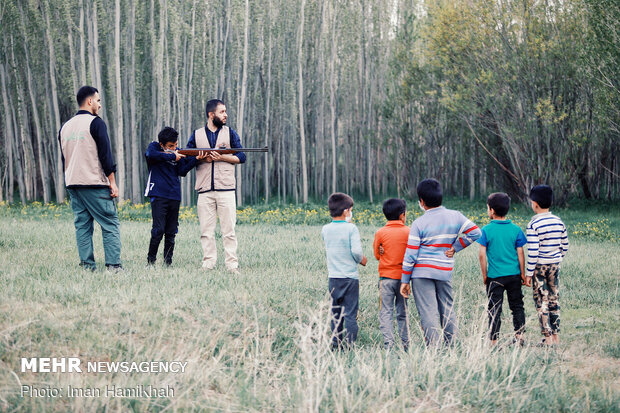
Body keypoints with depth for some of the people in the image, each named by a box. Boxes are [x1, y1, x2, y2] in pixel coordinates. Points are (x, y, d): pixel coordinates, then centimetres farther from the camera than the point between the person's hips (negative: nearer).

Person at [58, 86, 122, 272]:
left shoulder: (65, 127, 15)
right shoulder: (95, 122, -7)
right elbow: (105, 154, -10)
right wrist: (112, 182, -7)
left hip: (72, 185, 7)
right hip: (95, 184, -7)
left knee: (82, 226, 8)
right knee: (110, 225, -5)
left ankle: (87, 265, 4)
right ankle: (113, 265, -12)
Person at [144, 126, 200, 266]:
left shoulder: (177, 153, 14)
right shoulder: (154, 147, 3)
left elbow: (182, 171, 3)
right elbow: (151, 154, -22)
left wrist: (196, 158, -12)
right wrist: (172, 156, -16)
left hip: (174, 197, 5)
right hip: (159, 195, -5)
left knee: (171, 232, 5)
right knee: (158, 230, -12)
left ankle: (168, 263, 10)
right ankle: (150, 261, -3)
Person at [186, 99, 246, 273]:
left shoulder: (230, 133, 11)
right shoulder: (196, 135, 12)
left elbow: (241, 157, 7)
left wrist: (222, 157, -8)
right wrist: (201, 158, -7)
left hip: (225, 189, -1)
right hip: (205, 191, 1)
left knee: (229, 230, -4)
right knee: (206, 231, 2)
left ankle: (232, 264, -2)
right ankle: (208, 262, 7)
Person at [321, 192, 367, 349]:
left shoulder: (325, 230, 4)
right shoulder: (351, 228, -11)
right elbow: (356, 251, -18)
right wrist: (362, 260, 2)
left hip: (333, 277, 5)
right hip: (350, 277, -4)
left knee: (335, 313, 14)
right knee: (350, 313, 0)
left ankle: (335, 344, 15)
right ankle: (349, 344, -2)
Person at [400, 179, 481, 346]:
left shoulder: (419, 223, -6)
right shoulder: (455, 216, 4)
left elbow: (410, 255, -7)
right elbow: (475, 232, -2)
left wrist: (405, 281, -1)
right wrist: (455, 247, 4)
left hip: (422, 273, -4)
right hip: (446, 272, 4)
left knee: (428, 313, -5)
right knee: (447, 311, 15)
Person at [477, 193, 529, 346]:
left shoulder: (486, 230, -7)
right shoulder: (515, 229, 0)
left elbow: (482, 254, -8)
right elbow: (520, 254, 1)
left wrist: (484, 275, 1)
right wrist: (523, 274, 9)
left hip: (495, 276, -2)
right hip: (514, 275, 2)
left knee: (495, 309, 3)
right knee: (517, 306, 14)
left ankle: (494, 341, 2)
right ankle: (519, 336, 15)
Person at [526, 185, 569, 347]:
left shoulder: (534, 225, -15)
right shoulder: (559, 222, 3)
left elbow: (533, 251, -17)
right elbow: (565, 246, 8)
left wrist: (529, 272, -10)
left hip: (540, 266, -5)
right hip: (555, 265, 5)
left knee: (541, 302, 1)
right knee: (554, 300, 13)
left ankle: (548, 338, 0)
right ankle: (556, 336, 16)